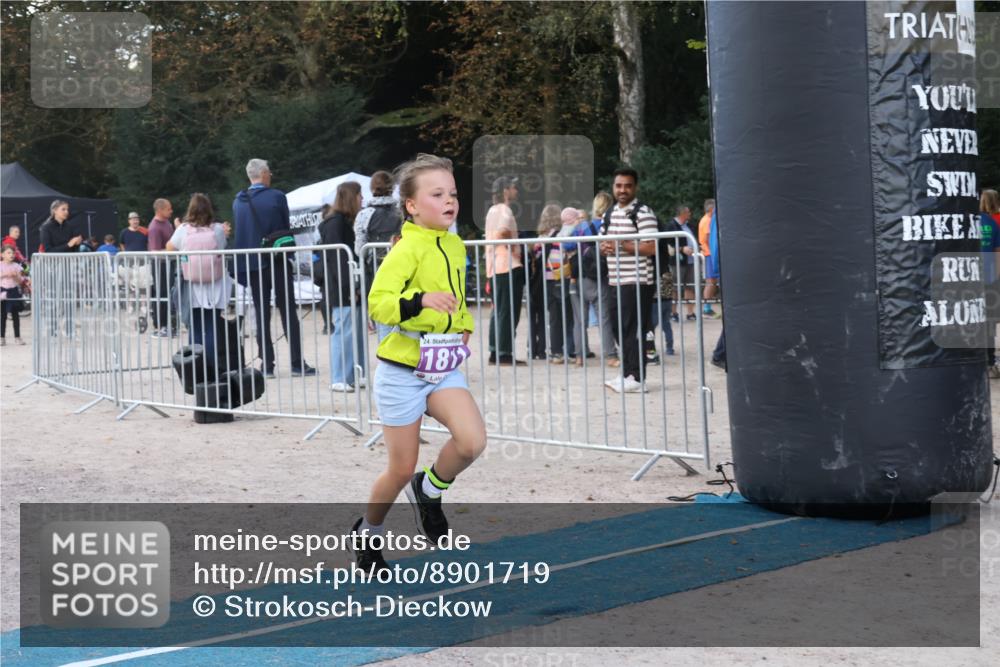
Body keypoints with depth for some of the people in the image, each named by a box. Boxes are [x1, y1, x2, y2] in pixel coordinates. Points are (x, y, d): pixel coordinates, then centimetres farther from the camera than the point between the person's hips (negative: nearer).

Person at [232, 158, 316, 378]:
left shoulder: (238, 201, 2)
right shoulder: (277, 197, -9)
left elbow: (239, 232, 10)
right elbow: (286, 228, -3)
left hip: (252, 263, 3)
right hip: (277, 261, -3)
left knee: (262, 314, 8)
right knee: (288, 312, 2)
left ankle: (266, 364, 5)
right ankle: (297, 362, 0)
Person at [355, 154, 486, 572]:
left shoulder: (456, 247, 8)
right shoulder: (407, 248, -16)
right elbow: (378, 303, -27)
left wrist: (463, 324, 11)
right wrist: (421, 300, -41)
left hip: (444, 369, 6)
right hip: (402, 371, -5)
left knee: (472, 441, -19)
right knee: (402, 469, 3)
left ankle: (430, 491, 11)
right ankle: (367, 533, 30)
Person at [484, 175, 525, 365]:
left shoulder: (492, 210, 18)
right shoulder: (505, 211, -11)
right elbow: (502, 233, -29)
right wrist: (513, 248, -14)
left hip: (494, 267, 9)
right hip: (508, 266, -9)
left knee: (499, 312, 12)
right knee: (509, 313, -7)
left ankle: (495, 352, 13)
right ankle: (505, 354, -7)